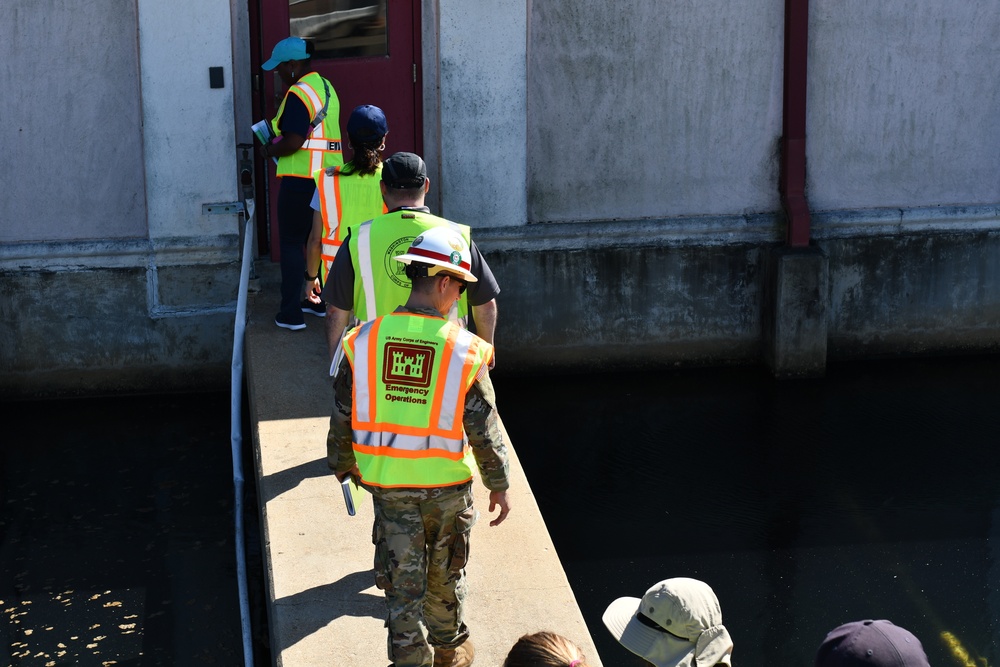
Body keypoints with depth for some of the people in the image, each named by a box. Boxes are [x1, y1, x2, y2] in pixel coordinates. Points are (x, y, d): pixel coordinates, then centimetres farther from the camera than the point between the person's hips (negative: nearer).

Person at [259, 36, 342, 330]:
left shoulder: (299, 94, -16)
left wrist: (270, 150, -6)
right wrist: (279, 142, 16)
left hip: (300, 180, -9)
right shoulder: (326, 88, 13)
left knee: (291, 243, -2)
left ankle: (291, 314, -1)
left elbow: (293, 142, -23)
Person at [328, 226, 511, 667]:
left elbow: (342, 416, 0)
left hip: (388, 484, 1)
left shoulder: (364, 341, -9)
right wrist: (499, 485, 3)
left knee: (402, 580, 10)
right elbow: (484, 429, -10)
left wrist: (342, 464, 17)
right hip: (447, 483, -1)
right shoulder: (465, 350, -15)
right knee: (445, 573, 20)